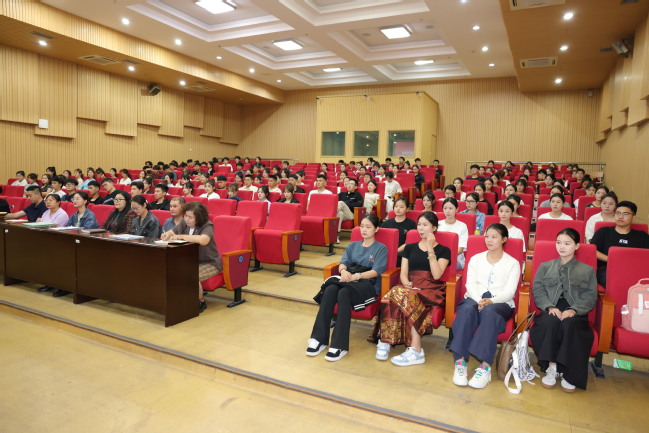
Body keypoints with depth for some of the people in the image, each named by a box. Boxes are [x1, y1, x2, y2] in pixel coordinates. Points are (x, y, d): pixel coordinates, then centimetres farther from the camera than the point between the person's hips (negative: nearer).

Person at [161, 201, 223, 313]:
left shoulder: (207, 226, -17)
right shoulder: (184, 223, 4)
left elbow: (203, 240, -39)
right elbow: (170, 232, 19)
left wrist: (181, 236, -31)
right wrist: (167, 235, -8)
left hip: (210, 263, -6)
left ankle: (201, 302, -4)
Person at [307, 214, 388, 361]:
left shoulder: (381, 248, 7)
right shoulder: (352, 245, 22)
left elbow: (375, 272, -6)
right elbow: (342, 263, 8)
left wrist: (355, 276, -21)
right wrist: (344, 271, -16)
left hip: (369, 284, -4)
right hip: (349, 280, 4)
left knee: (344, 293, -36)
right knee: (330, 289, -31)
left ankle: (340, 345, -35)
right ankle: (319, 339, -29)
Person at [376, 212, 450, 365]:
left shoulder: (443, 250, 10)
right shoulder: (410, 247, 21)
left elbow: (437, 275, -6)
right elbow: (403, 273, 12)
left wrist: (430, 249, -7)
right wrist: (407, 284, -11)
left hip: (431, 291, -3)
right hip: (410, 288, 3)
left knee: (406, 297, -37)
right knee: (392, 295, -34)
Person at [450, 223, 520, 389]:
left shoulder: (512, 263, 11)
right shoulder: (476, 259, 18)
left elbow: (509, 291, -2)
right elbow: (471, 284, 5)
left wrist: (491, 301, -22)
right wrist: (479, 300, -16)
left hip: (500, 302, -2)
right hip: (475, 298, 2)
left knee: (489, 312, -37)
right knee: (467, 309, -34)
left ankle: (485, 367, -39)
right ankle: (460, 362, -36)